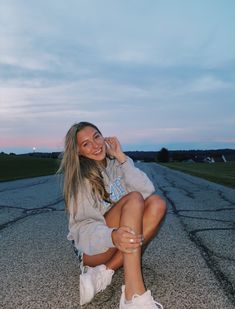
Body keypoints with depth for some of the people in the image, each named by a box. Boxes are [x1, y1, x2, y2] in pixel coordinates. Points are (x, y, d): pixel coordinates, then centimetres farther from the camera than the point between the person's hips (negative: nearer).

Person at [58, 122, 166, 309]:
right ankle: (134, 294, -38)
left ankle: (104, 272, -23)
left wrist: (121, 157, -16)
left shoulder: (117, 164, 1)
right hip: (94, 246, -5)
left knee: (157, 204, -21)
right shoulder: (80, 177, -10)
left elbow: (147, 191, -13)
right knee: (134, 198, -28)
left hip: (121, 242, 5)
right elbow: (82, 225, -17)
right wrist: (111, 236, -38)